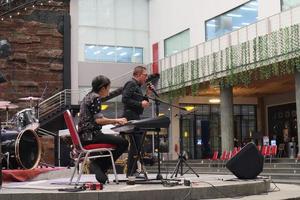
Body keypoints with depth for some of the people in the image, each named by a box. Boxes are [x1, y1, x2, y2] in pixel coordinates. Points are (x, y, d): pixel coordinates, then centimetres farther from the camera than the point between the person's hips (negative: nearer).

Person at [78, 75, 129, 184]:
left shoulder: (89, 96, 18)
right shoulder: (95, 97, -11)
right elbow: (98, 120, -20)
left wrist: (114, 121, 16)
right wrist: (115, 120, -8)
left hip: (85, 136, 10)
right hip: (91, 135, -10)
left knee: (119, 141, 24)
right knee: (123, 142, -17)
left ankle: (97, 164, 12)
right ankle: (97, 165, -7)